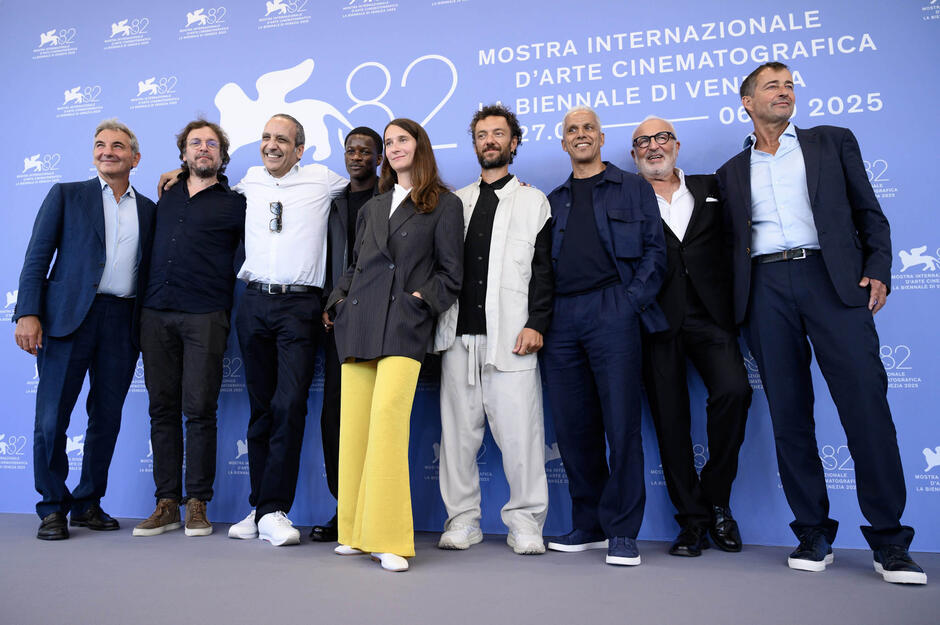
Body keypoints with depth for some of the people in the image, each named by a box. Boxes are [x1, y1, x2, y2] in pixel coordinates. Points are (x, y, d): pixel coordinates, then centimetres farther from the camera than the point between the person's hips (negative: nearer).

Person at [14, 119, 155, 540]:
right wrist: (27, 313, -8)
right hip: (69, 316, -2)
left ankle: (88, 504, 20)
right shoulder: (67, 195, 9)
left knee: (107, 418, 6)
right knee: (51, 417, -2)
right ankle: (53, 508, 14)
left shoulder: (148, 209, 14)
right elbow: (37, 257, 3)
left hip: (122, 321, 2)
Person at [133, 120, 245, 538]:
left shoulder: (233, 204, 5)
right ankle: (167, 504, 12)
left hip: (204, 316, -4)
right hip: (156, 314, 4)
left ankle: (197, 505, 5)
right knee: (162, 408, 4)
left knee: (199, 409, -5)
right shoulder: (166, 196, 18)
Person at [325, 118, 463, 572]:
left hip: (403, 324, -5)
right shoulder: (371, 208, 24)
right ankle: (355, 530, 10)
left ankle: (387, 538, -14)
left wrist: (422, 298, -7)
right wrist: (340, 301, 11)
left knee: (388, 413, -20)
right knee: (353, 422, 0)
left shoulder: (444, 205, 10)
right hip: (359, 323, 5)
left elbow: (451, 272, 5)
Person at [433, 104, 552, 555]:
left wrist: (536, 324, -8)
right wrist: (436, 311, 4)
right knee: (459, 429, 5)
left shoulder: (534, 201, 12)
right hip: (459, 334, 3)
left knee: (519, 429, -4)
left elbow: (544, 268, 4)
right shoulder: (456, 203, 20)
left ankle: (525, 519, 10)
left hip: (511, 335, -3)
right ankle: (463, 518, 17)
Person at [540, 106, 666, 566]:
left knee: (621, 421, -5)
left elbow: (655, 250, 4)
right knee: (572, 425, 5)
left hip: (611, 309, -3)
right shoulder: (552, 201, 22)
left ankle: (622, 531, 6)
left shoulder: (633, 189, 13)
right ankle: (588, 525, 18)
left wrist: (634, 300, -8)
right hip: (560, 318, 4)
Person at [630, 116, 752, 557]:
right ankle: (692, 519, 14)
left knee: (734, 390, -17)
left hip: (709, 314, 2)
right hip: (657, 318, -1)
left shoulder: (710, 189, 18)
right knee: (669, 417, 0)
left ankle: (715, 497, 5)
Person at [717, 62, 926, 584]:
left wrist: (877, 271, -3)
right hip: (766, 288, 2)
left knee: (866, 401, -9)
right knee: (789, 414, 1)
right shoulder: (732, 172, 20)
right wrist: (736, 305, 4)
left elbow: (869, 212, 12)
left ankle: (889, 540, 2)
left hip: (832, 278, -1)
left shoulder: (833, 142, 18)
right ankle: (814, 534, 11)